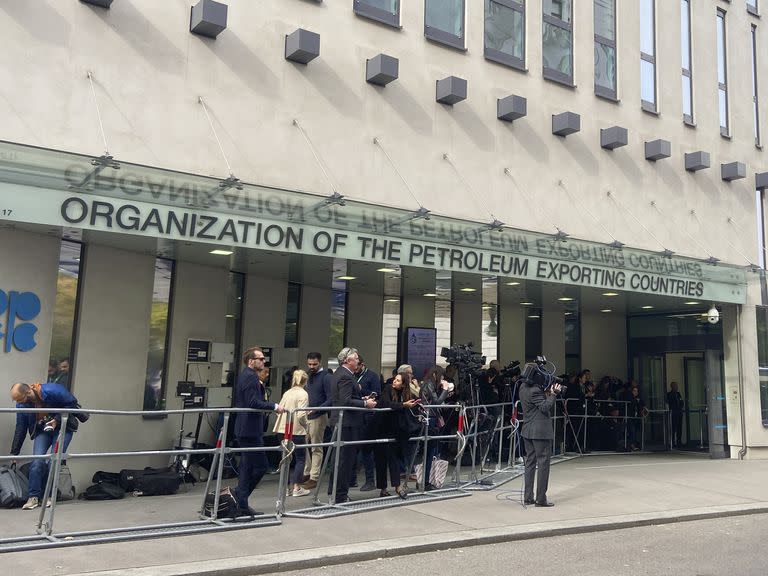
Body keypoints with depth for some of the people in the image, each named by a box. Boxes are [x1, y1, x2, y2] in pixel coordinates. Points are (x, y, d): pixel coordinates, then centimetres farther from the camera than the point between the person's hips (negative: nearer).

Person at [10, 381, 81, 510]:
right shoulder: (21, 405, -12)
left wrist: (57, 419, -25)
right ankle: (34, 497, -6)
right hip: (42, 430, 4)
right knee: (37, 461, -14)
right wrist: (14, 453, -2)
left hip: (63, 427, -4)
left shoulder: (52, 391, -29)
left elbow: (72, 403, -18)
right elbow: (20, 429, -3)